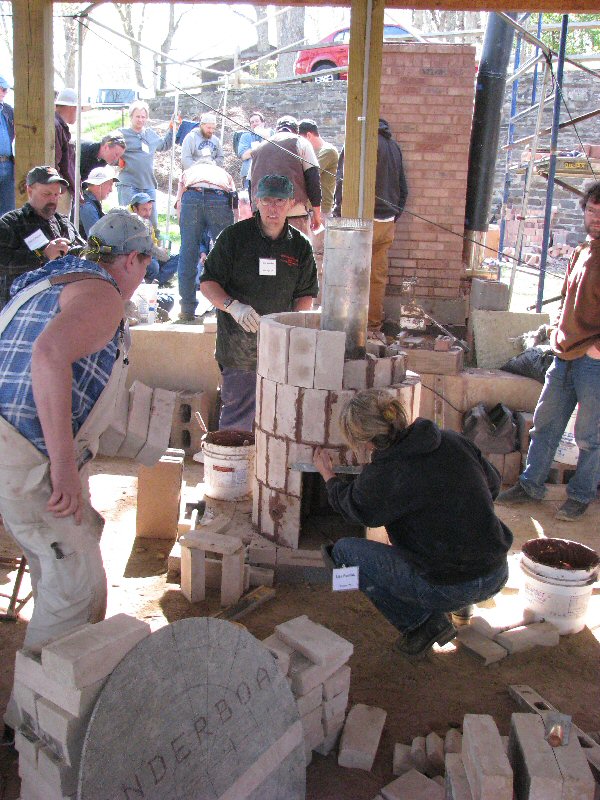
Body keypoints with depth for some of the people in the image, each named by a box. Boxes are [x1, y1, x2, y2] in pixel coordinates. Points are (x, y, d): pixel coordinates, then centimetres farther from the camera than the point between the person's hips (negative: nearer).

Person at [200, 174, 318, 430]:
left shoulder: (300, 246, 7)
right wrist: (232, 306, -20)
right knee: (237, 420, -3)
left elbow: (306, 294, 13)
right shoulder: (234, 236, -1)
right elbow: (207, 283, -1)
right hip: (238, 348, -3)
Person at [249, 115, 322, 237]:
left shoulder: (259, 148, 21)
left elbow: (251, 183, 23)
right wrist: (316, 212, 3)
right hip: (295, 213, -4)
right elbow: (313, 178, 1)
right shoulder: (300, 142, 9)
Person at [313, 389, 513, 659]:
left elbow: (355, 509, 5)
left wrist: (328, 475, 23)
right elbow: (493, 483, 14)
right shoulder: (453, 441, -2)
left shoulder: (381, 476, -17)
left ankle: (425, 622, 5)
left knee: (343, 551, 5)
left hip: (449, 588, -7)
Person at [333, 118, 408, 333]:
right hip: (387, 223, 7)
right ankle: (374, 324, 18)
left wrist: (339, 215, -10)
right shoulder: (394, 146, 15)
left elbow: (345, 181, -14)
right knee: (378, 276, 11)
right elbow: (403, 189, 20)